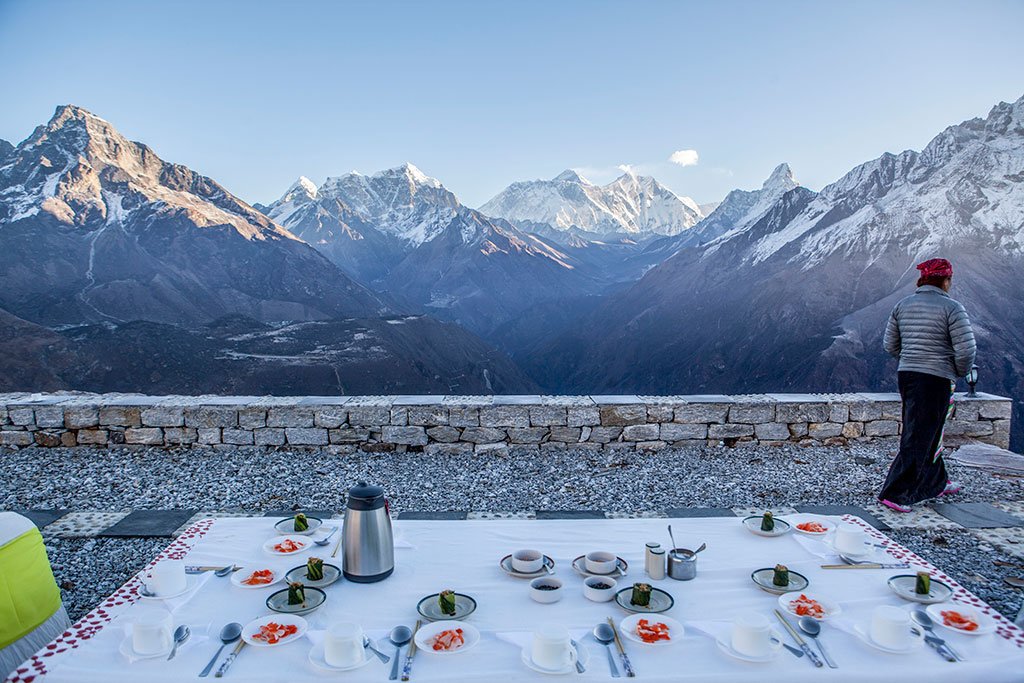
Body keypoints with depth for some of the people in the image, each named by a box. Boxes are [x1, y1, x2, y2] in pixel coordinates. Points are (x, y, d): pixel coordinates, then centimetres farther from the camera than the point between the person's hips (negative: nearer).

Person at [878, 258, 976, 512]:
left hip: (906, 375, 7)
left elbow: (890, 345, 10)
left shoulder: (902, 305, 7)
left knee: (927, 433, 22)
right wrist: (959, 372, 4)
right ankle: (894, 494, -3)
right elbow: (966, 350, -14)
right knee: (919, 439, -2)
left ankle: (937, 483, 37)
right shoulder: (952, 308, -11)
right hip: (936, 379, -7)